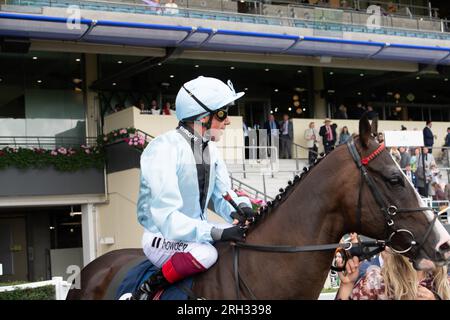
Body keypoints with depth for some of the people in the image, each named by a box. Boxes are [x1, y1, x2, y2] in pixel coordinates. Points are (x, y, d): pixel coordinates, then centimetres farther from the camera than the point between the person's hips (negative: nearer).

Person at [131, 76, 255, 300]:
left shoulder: (211, 150, 3)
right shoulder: (163, 149, -22)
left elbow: (223, 196, 5)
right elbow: (166, 216, -29)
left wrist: (241, 208, -19)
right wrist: (218, 233, -37)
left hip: (197, 232, 8)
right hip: (163, 237, -8)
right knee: (205, 253, -35)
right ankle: (148, 288, -13)